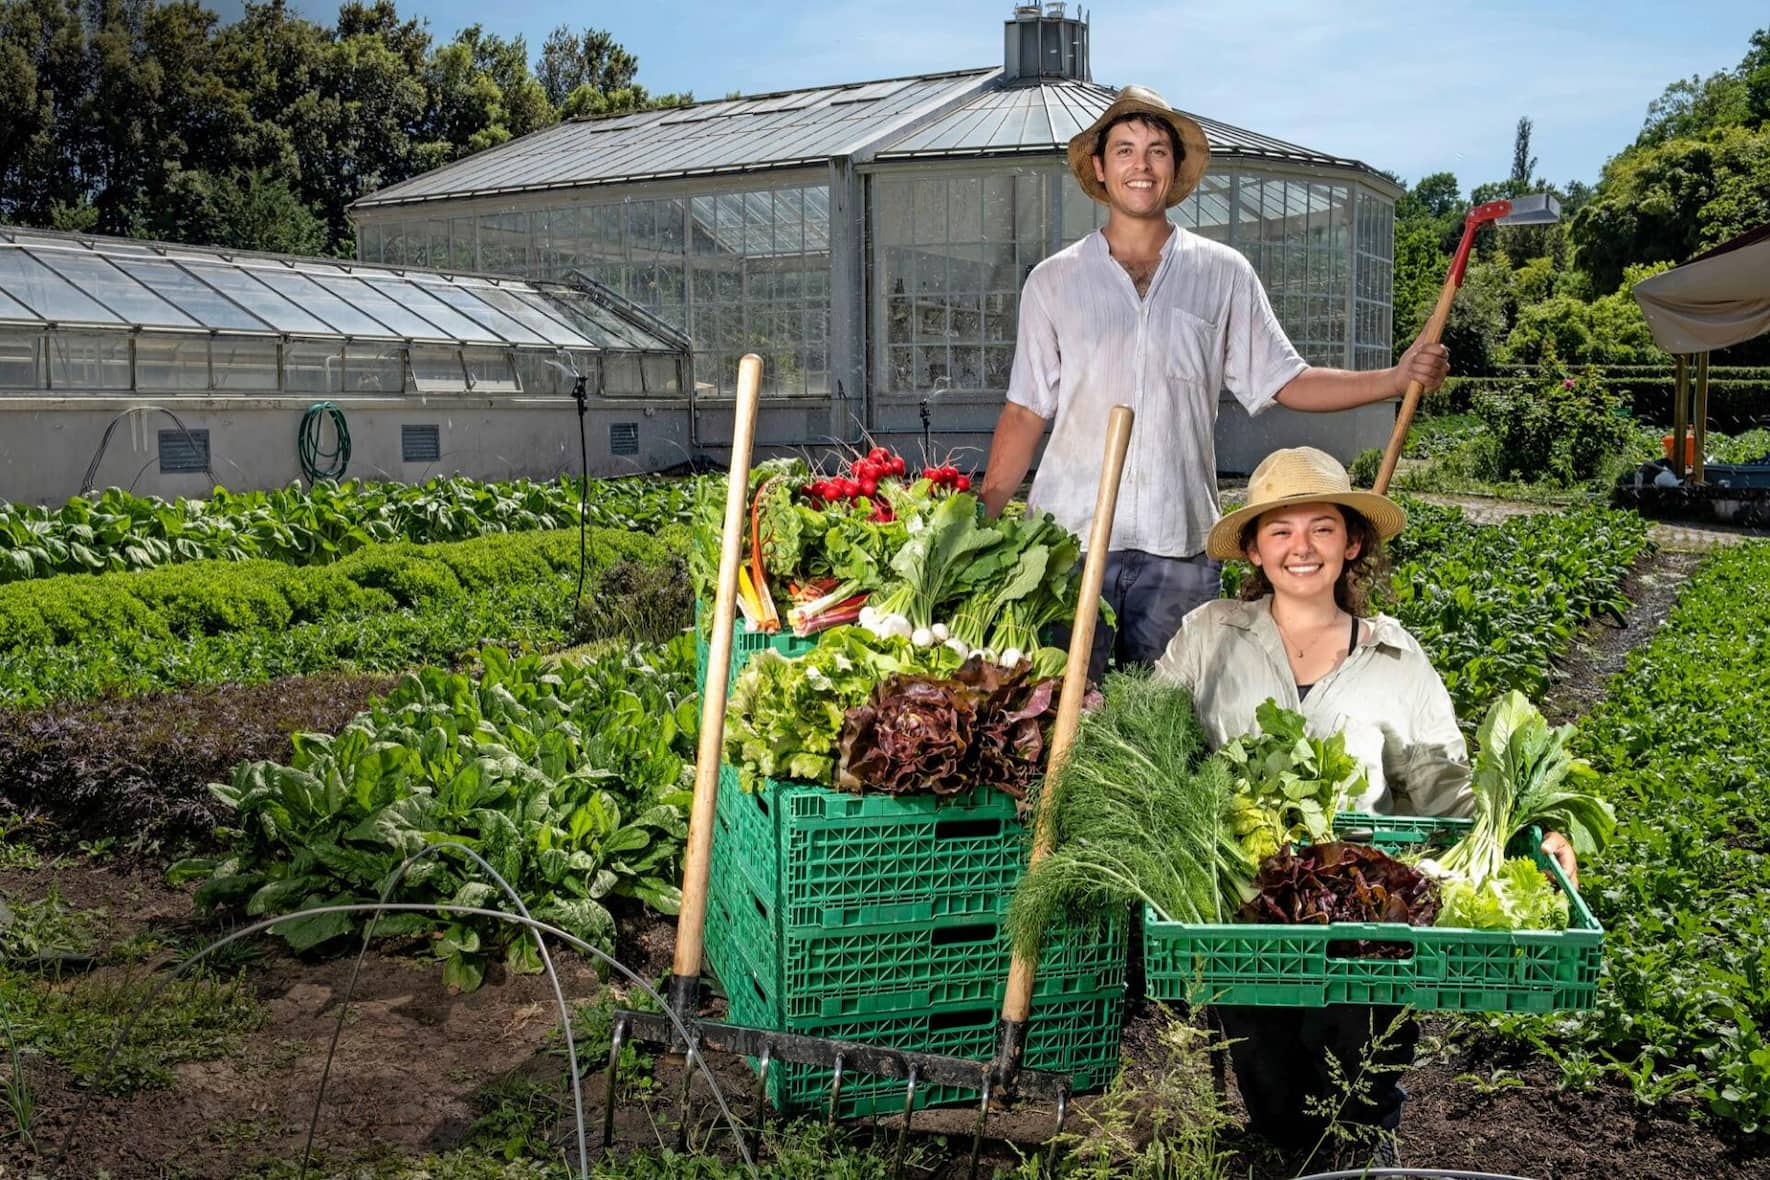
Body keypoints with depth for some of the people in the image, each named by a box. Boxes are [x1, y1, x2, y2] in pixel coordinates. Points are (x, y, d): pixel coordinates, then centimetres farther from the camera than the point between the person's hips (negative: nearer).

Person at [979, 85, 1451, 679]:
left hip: (1178, 542, 1)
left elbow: (1286, 382, 10)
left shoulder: (1224, 274, 9)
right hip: (1069, 535, 0)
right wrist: (983, 526, 1)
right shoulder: (1052, 281, 8)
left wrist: (1398, 378, -2)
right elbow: (1025, 413, 8)